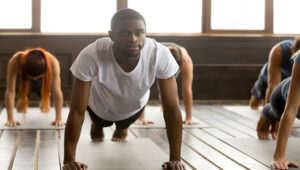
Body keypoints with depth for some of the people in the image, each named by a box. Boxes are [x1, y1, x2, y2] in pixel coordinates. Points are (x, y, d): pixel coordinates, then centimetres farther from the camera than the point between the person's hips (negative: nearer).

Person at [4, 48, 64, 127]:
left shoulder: (53, 62, -43)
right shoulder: (15, 61, -43)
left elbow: (57, 92, -40)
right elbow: (10, 91, -40)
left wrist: (58, 119, -41)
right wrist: (10, 119, -40)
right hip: (22, 76, 0)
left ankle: (45, 99, 26)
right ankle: (22, 98, 24)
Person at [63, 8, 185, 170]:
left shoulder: (161, 55, -41)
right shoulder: (90, 56, -44)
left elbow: (172, 109, -33)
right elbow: (77, 112, -36)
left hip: (135, 106, 1)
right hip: (100, 106, -1)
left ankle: (121, 128, 64)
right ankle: (97, 125, 61)